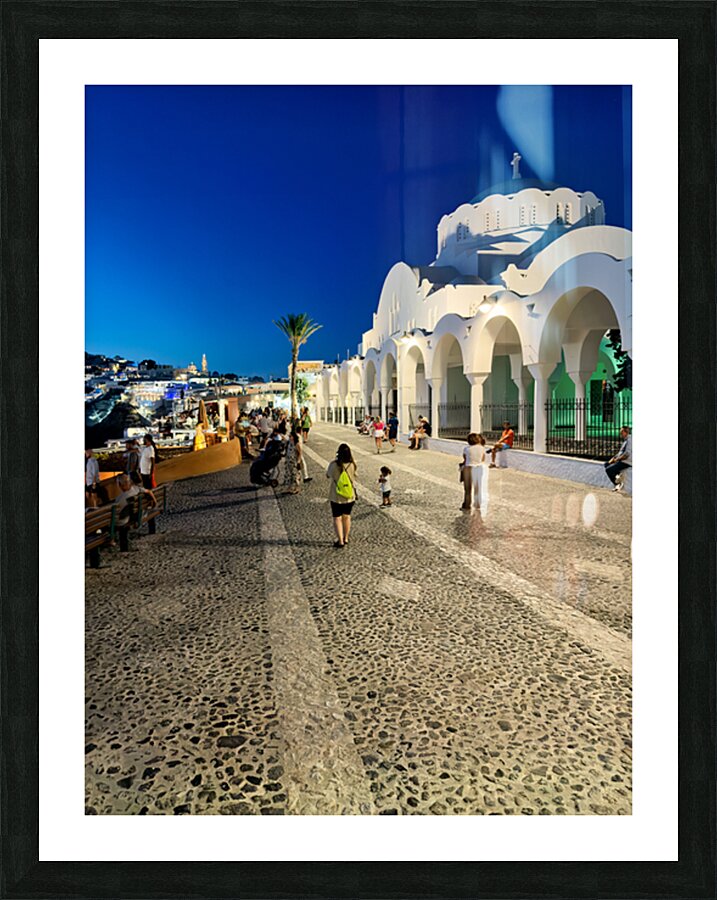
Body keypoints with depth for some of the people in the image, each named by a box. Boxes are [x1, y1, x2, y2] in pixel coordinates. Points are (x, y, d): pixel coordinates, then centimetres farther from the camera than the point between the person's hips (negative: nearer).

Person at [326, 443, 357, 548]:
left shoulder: (334, 465, -20)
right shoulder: (352, 465, -12)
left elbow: (328, 475, -1)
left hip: (336, 497, -3)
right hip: (350, 497, 3)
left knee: (337, 518, 9)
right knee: (347, 516, 19)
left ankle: (340, 541, 7)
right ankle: (346, 538, 32)